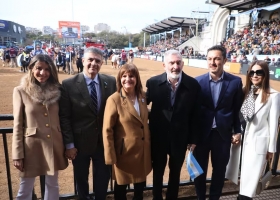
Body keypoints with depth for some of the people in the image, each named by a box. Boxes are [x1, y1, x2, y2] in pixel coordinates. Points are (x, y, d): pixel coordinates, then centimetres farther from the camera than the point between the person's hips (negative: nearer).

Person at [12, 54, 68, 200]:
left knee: (52, 185, 19)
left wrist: (66, 145, 8)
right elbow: (18, 125, -6)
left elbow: (61, 119, 7)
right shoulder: (20, 91, -7)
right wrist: (17, 154, -7)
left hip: (54, 145, 3)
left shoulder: (56, 90, 2)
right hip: (31, 146, -3)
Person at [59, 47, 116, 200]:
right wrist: (69, 144, -10)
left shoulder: (111, 82, -4)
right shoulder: (69, 84, -11)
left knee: (103, 177, 20)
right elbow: (64, 117, -9)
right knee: (81, 178, 21)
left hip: (104, 140, 2)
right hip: (80, 141, -1)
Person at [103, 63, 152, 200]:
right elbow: (107, 130, -15)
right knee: (121, 186, 18)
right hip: (124, 152, -5)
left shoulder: (142, 96, 1)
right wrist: (110, 156, -15)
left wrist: (148, 146, 11)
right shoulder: (114, 100, -17)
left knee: (140, 186, 23)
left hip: (142, 150, 5)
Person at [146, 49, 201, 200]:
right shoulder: (153, 83, -12)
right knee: (157, 172, 20)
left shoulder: (193, 85, -11)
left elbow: (195, 115, -5)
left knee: (175, 172, 21)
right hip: (158, 136, 0)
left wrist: (193, 139, -2)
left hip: (180, 137, 0)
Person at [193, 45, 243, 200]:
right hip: (202, 132, 0)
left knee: (220, 170, 16)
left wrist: (237, 131, 3)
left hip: (223, 133, 1)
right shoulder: (198, 81, -7)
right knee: (199, 169, 15)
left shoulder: (235, 82, -5)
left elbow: (237, 109, 2)